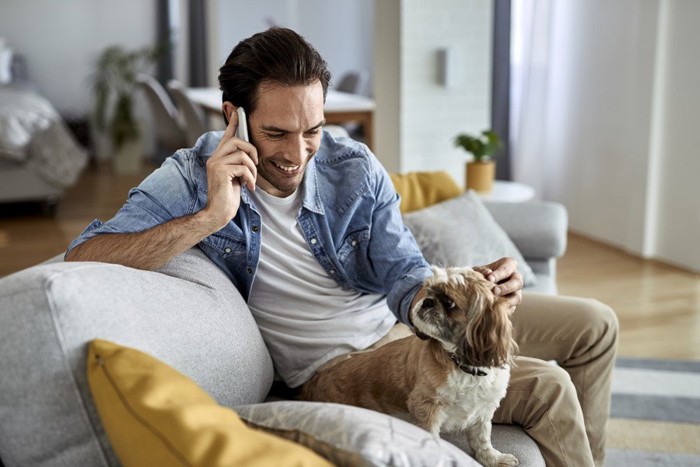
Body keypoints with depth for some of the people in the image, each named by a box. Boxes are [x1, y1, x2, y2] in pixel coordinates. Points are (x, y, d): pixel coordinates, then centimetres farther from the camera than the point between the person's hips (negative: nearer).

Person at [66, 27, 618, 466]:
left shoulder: (355, 167, -7)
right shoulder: (193, 179, -16)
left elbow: (405, 277, -9)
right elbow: (82, 259, -28)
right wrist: (211, 217, -38)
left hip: (398, 315, 6)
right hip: (343, 361, -5)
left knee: (593, 326, 10)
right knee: (545, 387, -19)